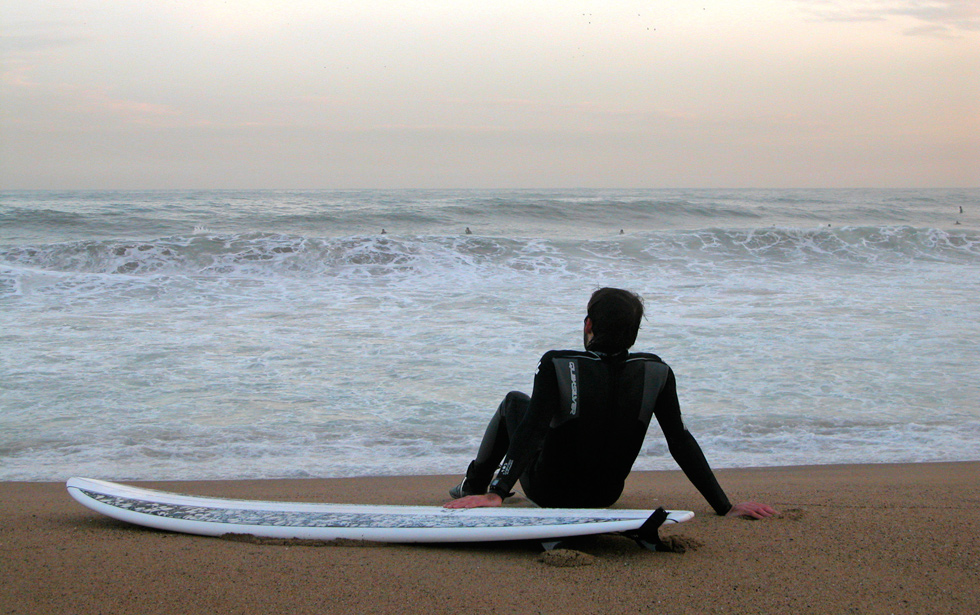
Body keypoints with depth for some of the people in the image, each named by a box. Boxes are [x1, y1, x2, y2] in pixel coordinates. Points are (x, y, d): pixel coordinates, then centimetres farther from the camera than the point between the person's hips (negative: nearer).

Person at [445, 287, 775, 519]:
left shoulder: (557, 366, -25)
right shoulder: (656, 372, -16)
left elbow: (531, 432, -32)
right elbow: (681, 442, -17)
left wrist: (496, 493, -35)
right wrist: (725, 507, -13)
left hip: (548, 492, -3)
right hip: (605, 496, 4)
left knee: (515, 401, 22)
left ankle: (475, 488, 36)